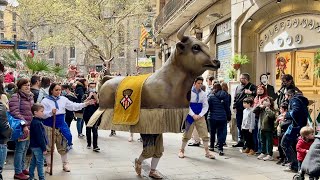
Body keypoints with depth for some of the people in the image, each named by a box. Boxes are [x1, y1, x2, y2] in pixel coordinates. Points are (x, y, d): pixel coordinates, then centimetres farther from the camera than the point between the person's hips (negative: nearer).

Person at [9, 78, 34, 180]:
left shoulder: (30, 96, 14)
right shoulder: (16, 97, -11)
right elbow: (15, 113, -19)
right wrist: (24, 124, -24)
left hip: (30, 127, 8)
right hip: (22, 128, -8)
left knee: (25, 149, 16)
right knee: (20, 149, -3)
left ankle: (22, 168, 28)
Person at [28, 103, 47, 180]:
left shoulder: (34, 122, 10)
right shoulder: (37, 123, -21)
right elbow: (40, 137, -22)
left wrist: (43, 147, 22)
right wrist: (44, 148, -18)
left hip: (34, 146, 10)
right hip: (38, 147, -10)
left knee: (33, 162, 16)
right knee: (40, 163, -3)